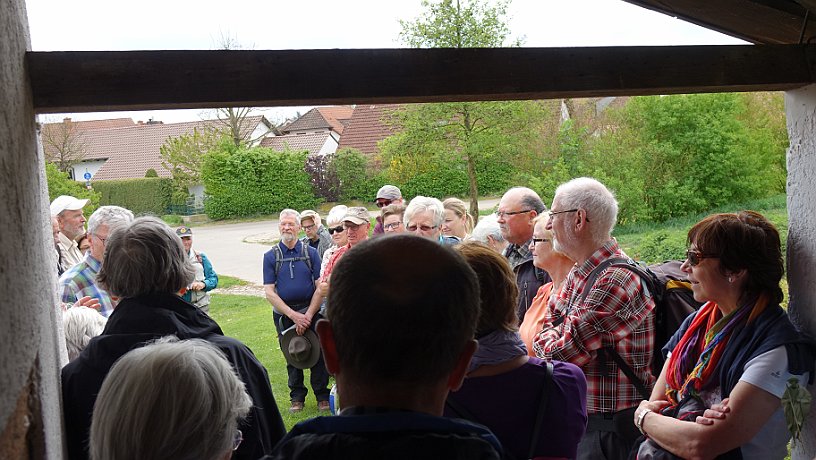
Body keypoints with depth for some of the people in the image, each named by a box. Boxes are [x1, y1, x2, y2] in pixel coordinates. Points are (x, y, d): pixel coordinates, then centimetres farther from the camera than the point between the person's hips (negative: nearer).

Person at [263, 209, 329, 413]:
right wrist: (294, 315, -11)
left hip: (310, 310, 0)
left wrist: (308, 315, -11)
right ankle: (297, 397, 24)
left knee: (318, 353, 0)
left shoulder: (311, 253, 2)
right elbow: (269, 292, -3)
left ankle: (322, 396, 15)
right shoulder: (270, 256, 2)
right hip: (283, 313, 1)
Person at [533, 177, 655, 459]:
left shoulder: (615, 280, -25)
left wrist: (546, 343, -2)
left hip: (609, 423, -9)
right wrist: (554, 341, -13)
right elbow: (549, 326, 9)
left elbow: (559, 356, -23)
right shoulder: (580, 273, 7)